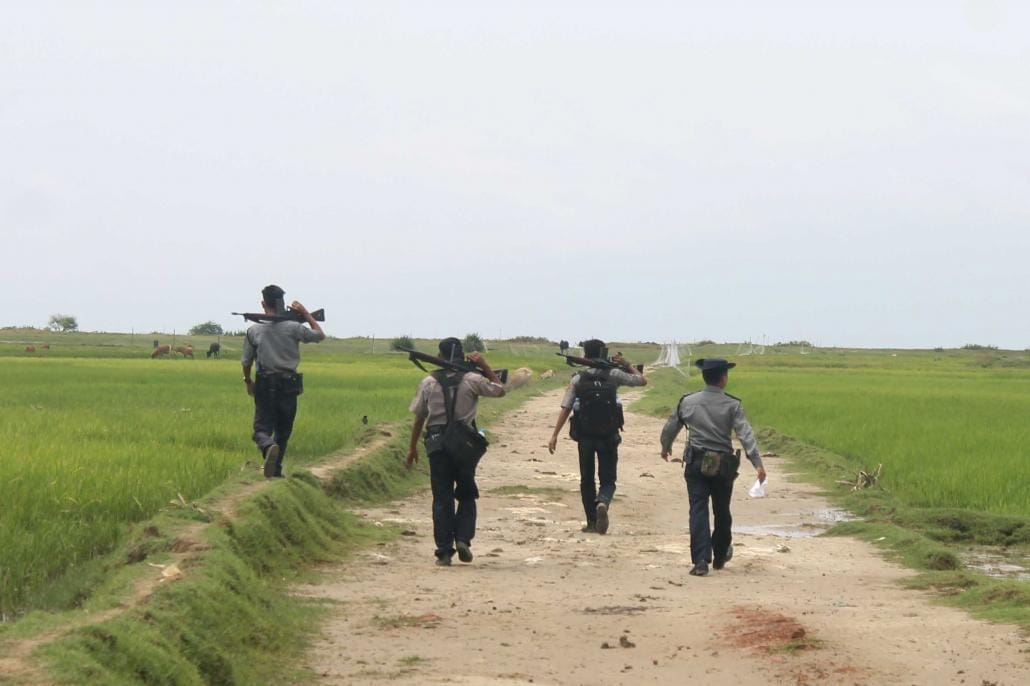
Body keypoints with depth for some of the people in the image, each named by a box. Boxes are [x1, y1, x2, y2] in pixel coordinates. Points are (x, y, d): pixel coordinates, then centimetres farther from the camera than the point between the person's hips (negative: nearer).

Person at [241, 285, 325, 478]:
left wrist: (248, 381, 23)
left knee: (262, 427, 0)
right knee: (283, 431, 15)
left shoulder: (254, 331, -3)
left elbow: (246, 362, 5)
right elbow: (320, 335, 8)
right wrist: (306, 313, 12)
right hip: (288, 384, 1)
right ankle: (276, 470, 19)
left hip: (265, 385, 0)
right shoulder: (293, 328, -6)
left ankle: (268, 447, -34)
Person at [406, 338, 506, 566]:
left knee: (442, 498, 5)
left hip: (438, 445, 1)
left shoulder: (428, 383, 0)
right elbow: (500, 390, 12)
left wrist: (412, 448, 15)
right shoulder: (472, 380, -4)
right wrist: (485, 366, 13)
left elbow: (419, 418, 6)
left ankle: (444, 551, 2)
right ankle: (463, 538, -5)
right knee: (466, 495, 14)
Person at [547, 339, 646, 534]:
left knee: (587, 480, 14)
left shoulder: (578, 379, -2)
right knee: (608, 479, 6)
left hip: (585, 437, 1)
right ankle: (603, 502, -26)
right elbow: (642, 380, 6)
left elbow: (565, 409, -6)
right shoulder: (613, 375, -5)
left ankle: (592, 523, 15)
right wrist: (627, 365, 18)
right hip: (608, 437, -1)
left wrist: (554, 436, -4)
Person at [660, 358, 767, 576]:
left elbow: (670, 427, 13)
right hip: (723, 465, 0)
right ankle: (720, 556, 32)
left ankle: (701, 560, -16)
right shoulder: (731, 405, -7)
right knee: (722, 512, 16)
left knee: (698, 511, -3)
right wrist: (758, 463, -18)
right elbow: (745, 435, -15)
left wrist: (665, 448, 33)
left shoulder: (687, 402, 1)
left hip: (696, 463, 0)